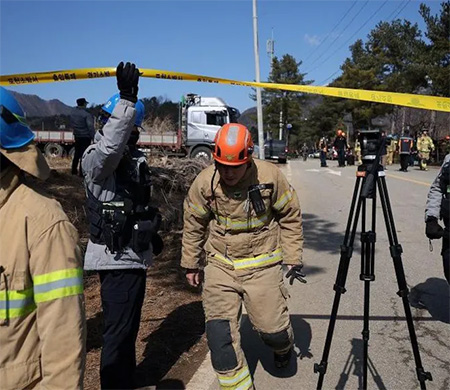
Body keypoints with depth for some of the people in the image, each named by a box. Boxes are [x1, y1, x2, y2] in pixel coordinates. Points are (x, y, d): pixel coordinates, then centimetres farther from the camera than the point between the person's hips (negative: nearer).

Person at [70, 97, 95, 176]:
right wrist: (94, 137, -17)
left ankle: (74, 170, 26)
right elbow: (90, 127, -21)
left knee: (77, 153, 18)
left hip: (77, 136, 7)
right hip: (85, 136, -7)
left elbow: (71, 125, 15)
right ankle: (82, 172, -1)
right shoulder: (86, 115, -18)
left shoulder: (73, 113, 6)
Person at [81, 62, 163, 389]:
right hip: (116, 258, -9)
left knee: (129, 326, 23)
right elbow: (110, 146, -41)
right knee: (118, 331, -3)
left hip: (134, 255, 9)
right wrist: (126, 98, -45)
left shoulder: (134, 156, 14)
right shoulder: (97, 158, -15)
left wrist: (152, 234, 26)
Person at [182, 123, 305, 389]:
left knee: (273, 329, 4)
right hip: (221, 266, 2)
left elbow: (291, 217, 0)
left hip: (262, 265, -1)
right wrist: (191, 264, 13)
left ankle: (284, 347, 43)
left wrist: (293, 258, 0)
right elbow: (194, 225, 6)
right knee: (219, 332, -5)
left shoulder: (270, 176, -14)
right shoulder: (205, 182, -10)